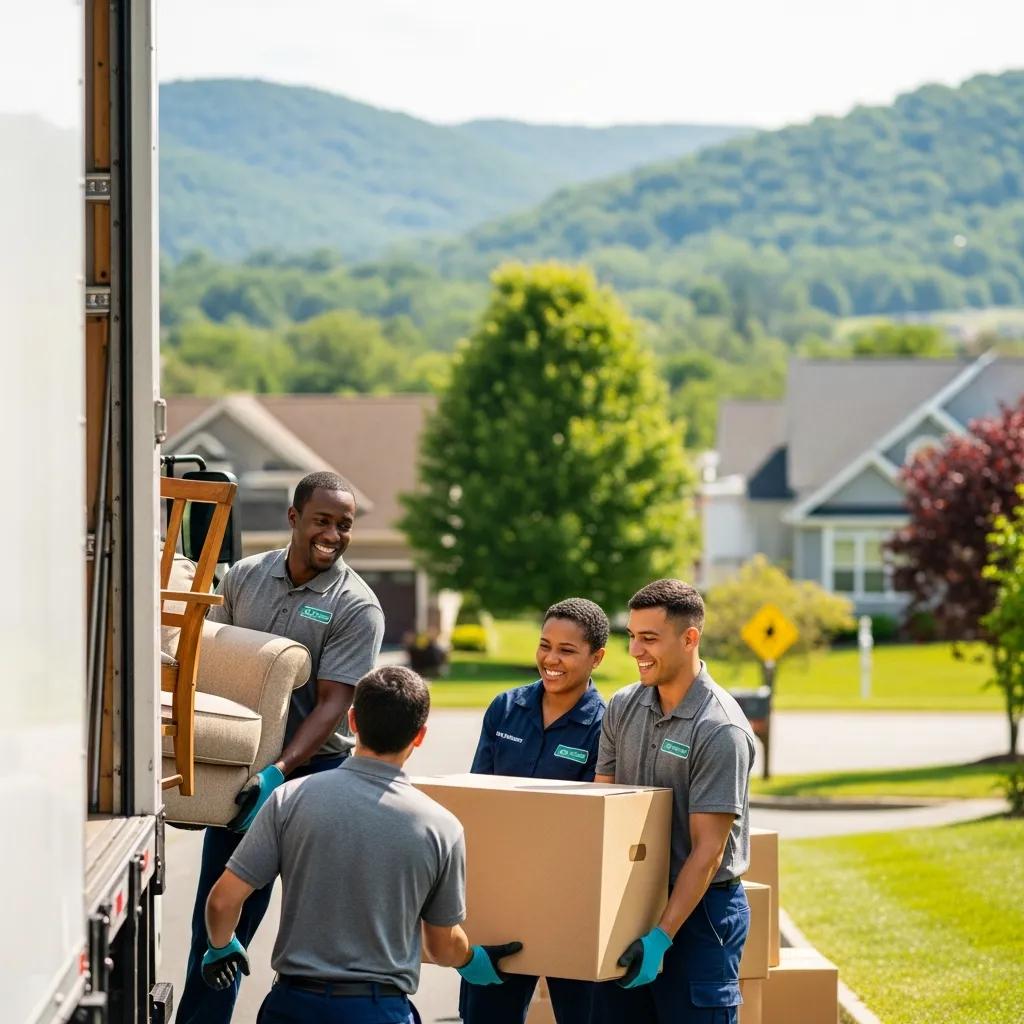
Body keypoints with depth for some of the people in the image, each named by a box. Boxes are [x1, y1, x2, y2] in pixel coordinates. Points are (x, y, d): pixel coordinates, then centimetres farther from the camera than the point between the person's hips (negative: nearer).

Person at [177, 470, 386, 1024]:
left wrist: (280, 772, -27)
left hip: (315, 770, -4)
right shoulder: (245, 577, 4)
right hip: (241, 769, 4)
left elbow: (333, 702, -16)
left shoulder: (356, 607, -9)